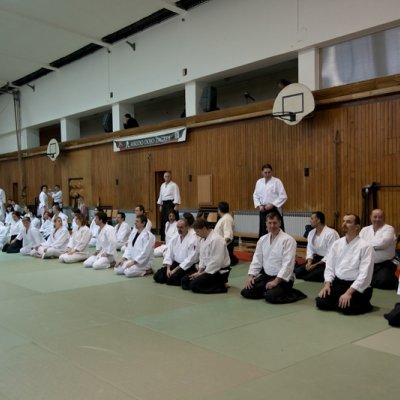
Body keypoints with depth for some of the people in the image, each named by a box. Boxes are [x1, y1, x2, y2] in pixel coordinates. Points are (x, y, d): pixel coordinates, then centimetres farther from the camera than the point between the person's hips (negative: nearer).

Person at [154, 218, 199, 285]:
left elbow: (190, 259, -19)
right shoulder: (174, 238, 4)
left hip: (186, 266, -6)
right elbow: (168, 253, 2)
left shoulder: (193, 240, -15)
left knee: (171, 279, -26)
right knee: (157, 276, -7)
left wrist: (175, 270, -19)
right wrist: (168, 269, -13)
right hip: (175, 264, 6)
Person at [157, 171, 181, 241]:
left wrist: (176, 205, -19)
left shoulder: (174, 185, -6)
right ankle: (163, 238, 14)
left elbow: (176, 196, -11)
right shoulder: (162, 185, 16)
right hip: (164, 204, 7)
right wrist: (160, 205, 16)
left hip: (171, 203, -7)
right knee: (163, 220, 7)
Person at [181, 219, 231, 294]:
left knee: (194, 285, -21)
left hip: (219, 272, -10)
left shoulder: (216, 240, -23)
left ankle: (222, 285, -7)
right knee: (184, 281, 4)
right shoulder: (203, 239, 8)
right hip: (208, 269, 10)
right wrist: (199, 271, -1)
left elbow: (216, 262, -26)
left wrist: (202, 273, -19)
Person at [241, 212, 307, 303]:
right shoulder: (263, 239, 6)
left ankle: (294, 294, -3)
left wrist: (276, 281, -26)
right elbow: (257, 259, 10)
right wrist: (251, 276, -2)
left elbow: (288, 264, -22)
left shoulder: (288, 240, -16)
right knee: (246, 292, -4)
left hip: (282, 278, -6)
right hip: (266, 275, 7)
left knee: (271, 296, -29)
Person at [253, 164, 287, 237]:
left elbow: (283, 196, -9)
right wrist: (259, 205, -2)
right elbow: (255, 195, 15)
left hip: (274, 210, -4)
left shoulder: (277, 181, -5)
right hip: (263, 210, 4)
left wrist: (272, 204, -15)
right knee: (263, 231, 8)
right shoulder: (259, 182, 9)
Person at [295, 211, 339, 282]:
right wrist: (309, 262, -12)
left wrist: (315, 265, -19)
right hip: (315, 259, 7)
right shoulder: (311, 233, 11)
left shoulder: (331, 233, -14)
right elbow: (310, 250, 8)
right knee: (297, 271, -16)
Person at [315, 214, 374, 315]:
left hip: (356, 286, -4)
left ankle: (364, 305, 3)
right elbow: (330, 266, 8)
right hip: (337, 283, 5)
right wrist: (327, 284, -8)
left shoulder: (365, 247, -11)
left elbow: (365, 274, -17)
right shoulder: (337, 244, 7)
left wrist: (349, 292, -24)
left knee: (346, 307, -29)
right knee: (321, 302, -17)